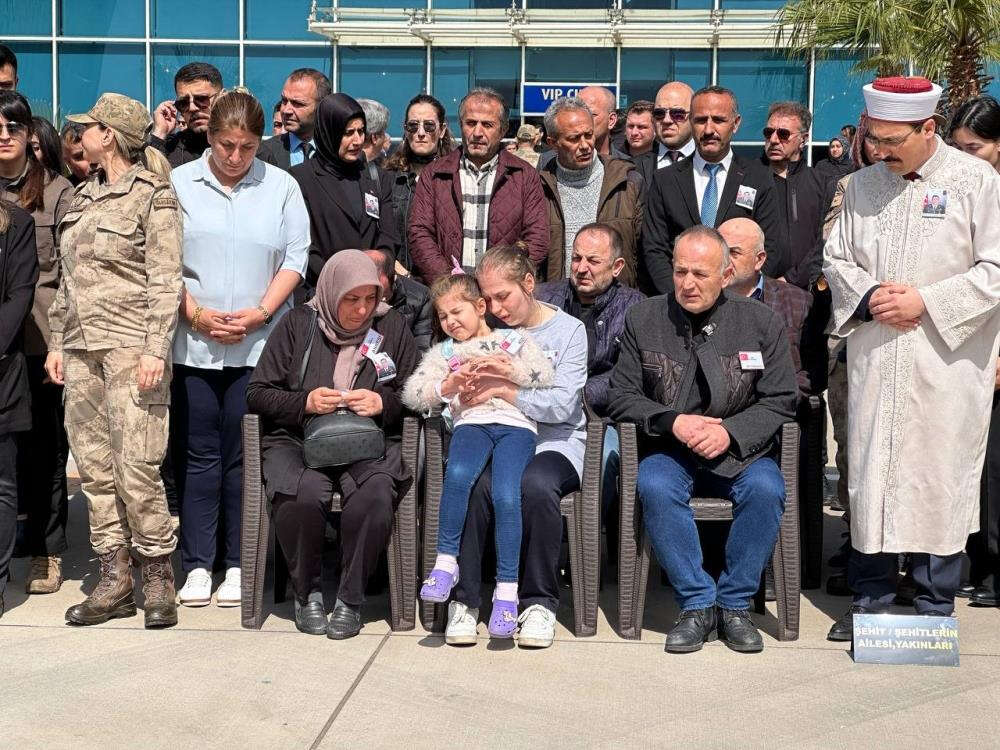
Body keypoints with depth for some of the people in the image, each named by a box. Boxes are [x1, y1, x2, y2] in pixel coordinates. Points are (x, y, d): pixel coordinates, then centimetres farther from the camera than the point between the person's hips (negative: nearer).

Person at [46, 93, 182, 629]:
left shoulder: (153, 194, -2)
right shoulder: (83, 197, 19)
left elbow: (164, 280, -9)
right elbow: (67, 279, 21)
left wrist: (156, 349, -16)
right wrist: (57, 343, 15)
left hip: (131, 346, -7)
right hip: (81, 345, 7)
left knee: (136, 465, -10)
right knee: (93, 464, 5)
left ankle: (159, 579, 2)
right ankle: (113, 579, 12)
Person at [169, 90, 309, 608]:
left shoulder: (281, 187, 8)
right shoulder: (179, 184, 6)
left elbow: (295, 257, 3)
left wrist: (261, 312, -9)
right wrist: (195, 313, -9)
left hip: (259, 345, 0)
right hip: (193, 343, 0)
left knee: (244, 454, 2)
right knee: (198, 453, 3)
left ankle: (239, 565, 11)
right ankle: (197, 565, 10)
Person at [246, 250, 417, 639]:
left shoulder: (392, 326, 11)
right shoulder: (298, 323, 7)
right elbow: (257, 393, 7)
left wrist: (383, 402, -8)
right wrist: (304, 403, -11)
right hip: (298, 441, 0)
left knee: (375, 493, -34)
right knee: (304, 493, -35)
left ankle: (350, 599, -14)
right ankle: (307, 593, -8)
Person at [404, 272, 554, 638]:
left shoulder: (514, 340, 23)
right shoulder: (444, 352, 27)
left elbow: (546, 377, 7)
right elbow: (411, 394, 12)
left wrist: (507, 369, -5)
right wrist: (449, 385, -4)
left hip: (516, 423, -1)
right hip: (471, 422, 2)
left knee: (506, 494, -28)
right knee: (457, 474, -34)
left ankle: (507, 590, -23)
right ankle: (446, 562, -23)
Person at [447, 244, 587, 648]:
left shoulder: (568, 330, 5)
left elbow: (562, 405, -7)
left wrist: (503, 389, -13)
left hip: (553, 443, -2)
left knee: (535, 485, -36)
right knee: (471, 484, -32)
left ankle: (539, 602, -19)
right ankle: (463, 599, -18)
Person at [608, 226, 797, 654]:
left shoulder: (762, 323, 3)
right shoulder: (643, 320, 4)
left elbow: (779, 401, 2)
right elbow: (622, 396, 4)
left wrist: (730, 432, -16)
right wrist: (672, 421, -14)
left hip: (740, 451, 0)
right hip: (669, 451, 0)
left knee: (765, 489, -30)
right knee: (654, 487, -32)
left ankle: (734, 604, -12)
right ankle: (697, 604, -19)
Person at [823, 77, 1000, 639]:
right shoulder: (862, 185, 9)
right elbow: (837, 259, 15)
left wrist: (926, 302, -14)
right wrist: (869, 296, -5)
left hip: (946, 365, -3)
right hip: (874, 360, 4)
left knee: (939, 479, 2)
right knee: (869, 473, 5)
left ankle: (936, 607, 16)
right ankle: (872, 598, 18)